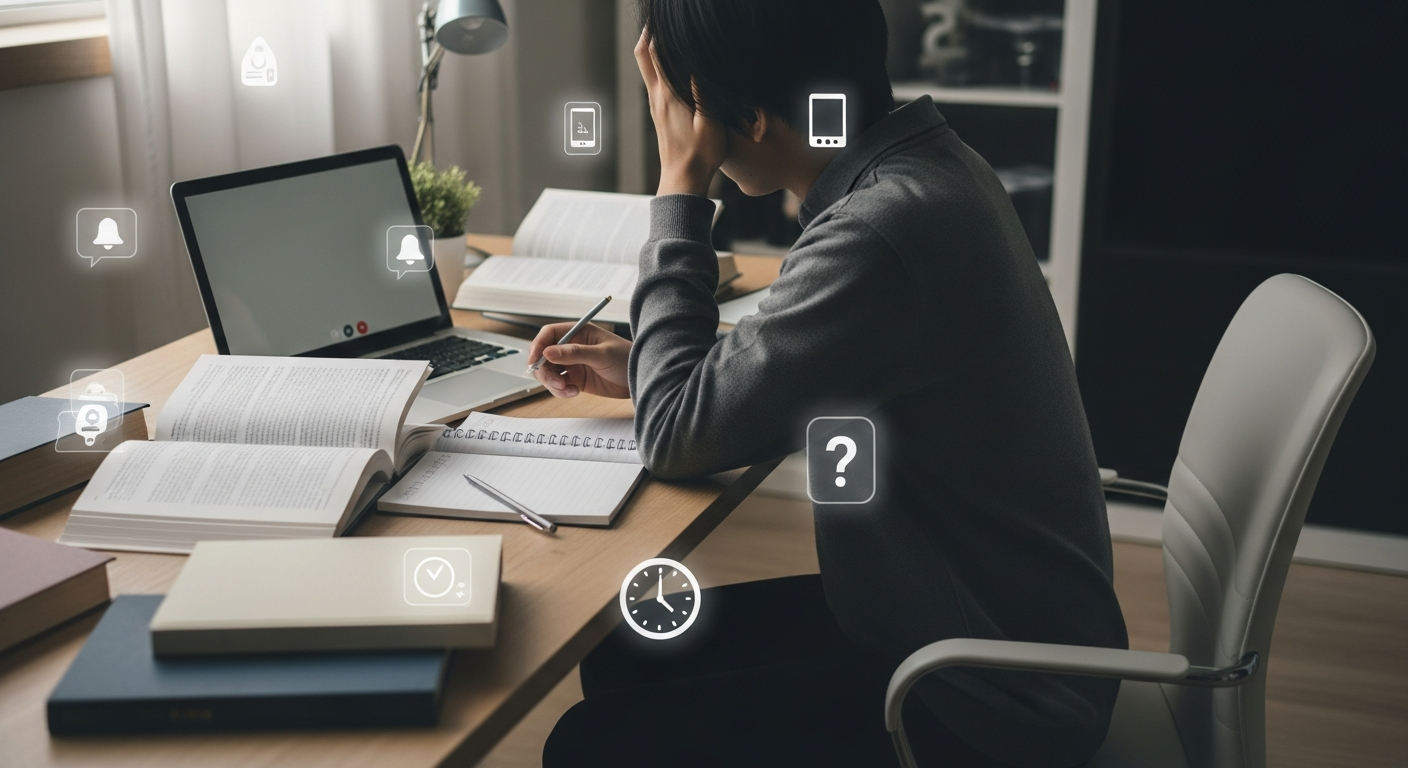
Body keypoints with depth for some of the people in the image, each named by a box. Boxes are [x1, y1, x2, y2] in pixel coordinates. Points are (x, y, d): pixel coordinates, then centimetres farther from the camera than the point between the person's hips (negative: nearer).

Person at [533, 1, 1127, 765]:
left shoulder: (884, 229, -31)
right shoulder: (922, 160, -1)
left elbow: (677, 437, -21)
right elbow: (810, 369, 15)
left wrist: (679, 186, -15)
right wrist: (647, 368, 6)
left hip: (991, 705, -9)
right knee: (627, 655, 12)